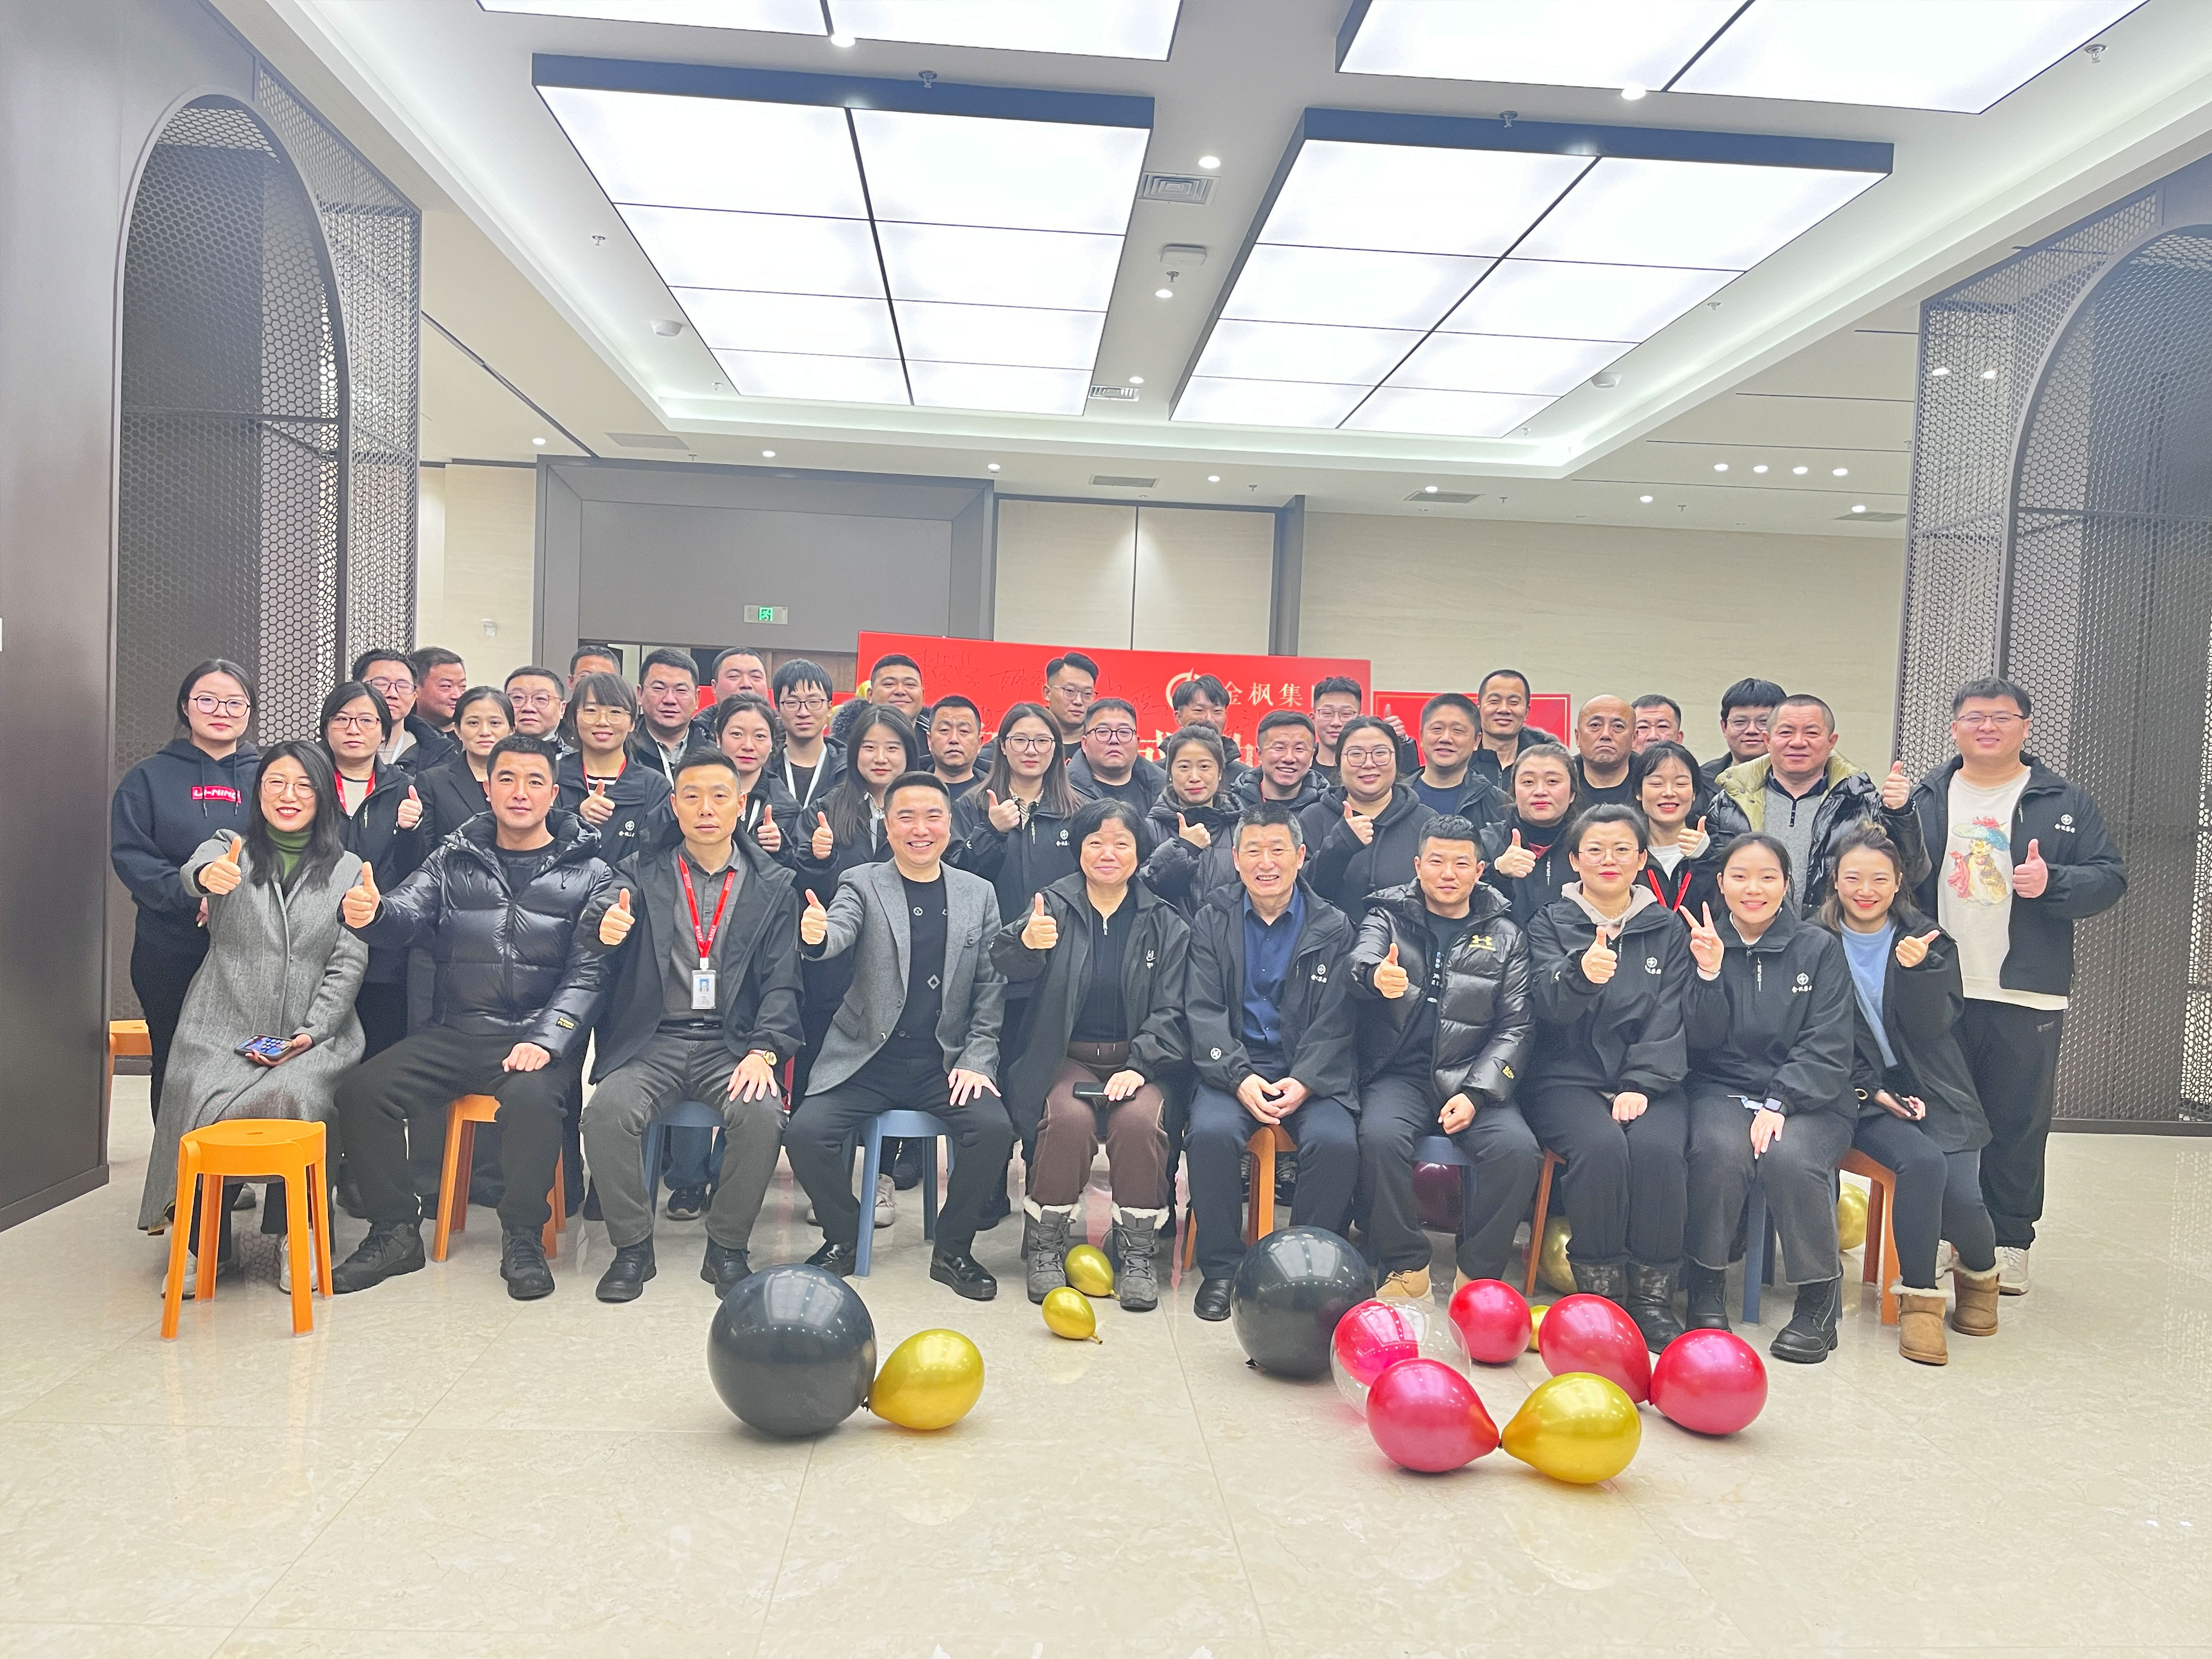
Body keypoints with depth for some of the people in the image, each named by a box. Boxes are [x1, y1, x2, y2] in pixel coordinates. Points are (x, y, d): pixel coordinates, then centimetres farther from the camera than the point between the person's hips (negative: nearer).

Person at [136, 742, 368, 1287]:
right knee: (203, 1101, -26)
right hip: (222, 1028, 0)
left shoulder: (346, 869, 12)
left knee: (296, 1096, -29)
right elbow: (193, 872, -15)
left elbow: (349, 964, 5)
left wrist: (312, 1031, -9)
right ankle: (202, 1243, -3)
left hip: (311, 1034, 0)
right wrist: (208, 874, -41)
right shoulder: (230, 848, 11)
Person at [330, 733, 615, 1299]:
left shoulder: (587, 874, 4)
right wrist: (369, 913, -28)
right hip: (454, 1033, 4)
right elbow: (408, 914, -3)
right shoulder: (454, 859, 13)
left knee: (531, 1097, -33)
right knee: (362, 1088, -17)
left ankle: (523, 1239, -11)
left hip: (537, 1037, -3)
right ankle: (395, 1231, 1)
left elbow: (587, 971, -3)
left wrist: (545, 1041, -17)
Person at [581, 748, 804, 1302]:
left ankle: (727, 1250, -6)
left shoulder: (774, 886, 8)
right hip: (653, 1041, 1)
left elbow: (782, 982, 3)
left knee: (762, 1115, -29)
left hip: (732, 1043, -1)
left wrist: (764, 1051, -13)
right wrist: (604, 931, -29)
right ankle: (632, 1247, -4)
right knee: (606, 1110, -27)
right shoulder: (641, 872, 9)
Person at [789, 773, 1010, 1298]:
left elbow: (990, 989, 8)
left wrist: (977, 1059, -3)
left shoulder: (978, 894, 8)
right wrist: (815, 936, -42)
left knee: (994, 1130, -25)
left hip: (946, 1062, 1)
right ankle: (842, 1238, 7)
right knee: (805, 1134, -22)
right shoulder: (862, 884, 2)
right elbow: (839, 933, -19)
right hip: (867, 1059, -1)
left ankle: (952, 1249, 0)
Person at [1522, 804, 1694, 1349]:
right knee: (1600, 1145, -31)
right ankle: (1598, 1288, -16)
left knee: (1657, 1147, -29)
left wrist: (1640, 1086, -12)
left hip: (1648, 1079, 2)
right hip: (1568, 1079, -1)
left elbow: (1670, 1019, 3)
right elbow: (1549, 1004, -11)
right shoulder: (1551, 923, 7)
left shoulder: (1667, 930, 13)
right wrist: (1581, 973, -35)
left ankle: (1652, 1295, -15)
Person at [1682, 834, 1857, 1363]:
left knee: (1789, 1157, -31)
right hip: (1722, 1088, 1)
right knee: (1721, 1149, -31)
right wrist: (1709, 972, -17)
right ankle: (1706, 1285, -10)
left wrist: (1779, 1103, -17)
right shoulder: (1704, 943, 6)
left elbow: (1828, 1046, -4)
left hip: (1807, 1095, 0)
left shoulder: (1820, 948, 4)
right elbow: (1702, 1041, -1)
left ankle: (1819, 1296, -8)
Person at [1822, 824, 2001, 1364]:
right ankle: (1920, 1295, -13)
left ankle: (1980, 1273, 15)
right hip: (1863, 1096, -2)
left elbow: (1932, 1028, -5)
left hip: (1935, 1092, 2)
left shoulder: (1928, 940, 6)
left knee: (1962, 1194, -20)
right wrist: (1869, 1089, -10)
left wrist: (1915, 969, -20)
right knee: (1923, 1163, -30)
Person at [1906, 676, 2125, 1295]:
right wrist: (1893, 823, -9)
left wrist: (2053, 882, -17)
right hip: (1937, 990, 1)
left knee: (2017, 1124, 5)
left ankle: (2008, 1242, 18)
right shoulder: (1925, 799, 10)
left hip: (2026, 994, -1)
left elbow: (2110, 877, 2)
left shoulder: (2065, 803, 6)